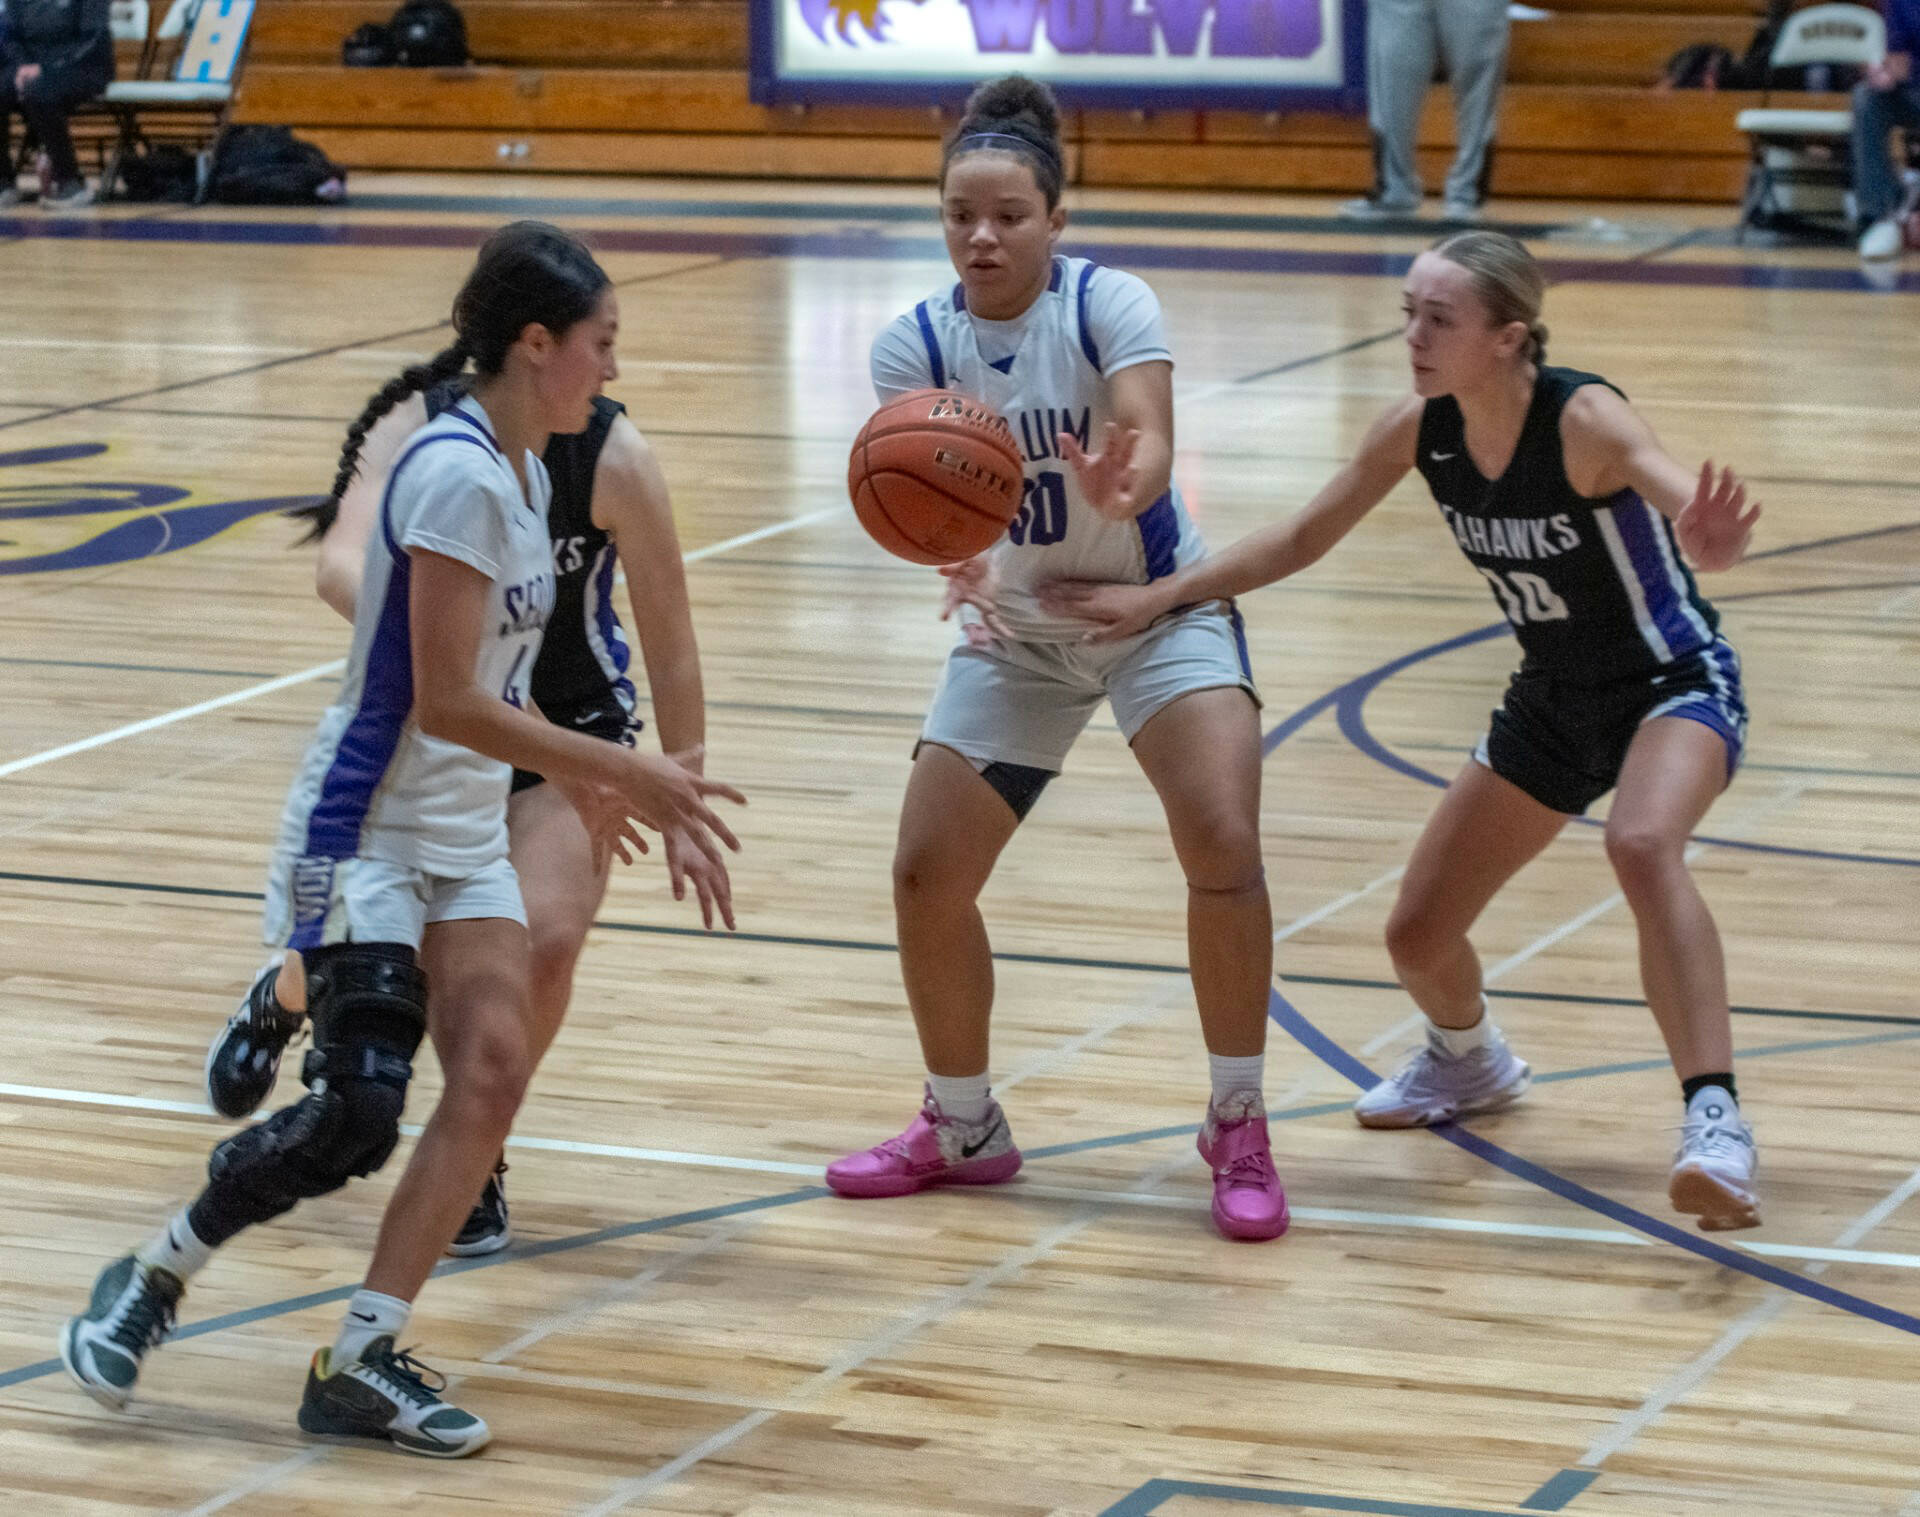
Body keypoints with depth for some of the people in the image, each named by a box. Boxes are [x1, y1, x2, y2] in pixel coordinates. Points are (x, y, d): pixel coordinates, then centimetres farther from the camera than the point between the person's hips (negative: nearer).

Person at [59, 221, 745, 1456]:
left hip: (464, 841, 9)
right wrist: (627, 774, -18)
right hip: (363, 834, -9)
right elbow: (448, 705, -23)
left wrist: (578, 780, 24)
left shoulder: (523, 472, 7)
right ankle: (149, 1283, 9)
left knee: (493, 1071, -6)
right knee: (357, 1113, -13)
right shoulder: (456, 475, -21)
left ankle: (362, 1362, -1)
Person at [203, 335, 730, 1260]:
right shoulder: (419, 426, -22)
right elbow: (342, 564, -37)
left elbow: (669, 639, -16)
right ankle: (281, 1000, 47)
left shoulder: (611, 456, -23)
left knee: (545, 938, -22)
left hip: (569, 730, -1)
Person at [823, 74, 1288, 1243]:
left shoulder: (1110, 306, -20)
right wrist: (951, 552, -48)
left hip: (1161, 608, -3)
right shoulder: (916, 344, -12)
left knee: (1224, 848, -22)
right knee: (927, 878, -1)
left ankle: (1239, 1130, -5)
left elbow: (1151, 443, -35)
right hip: (1015, 631, 3)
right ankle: (963, 1130, 22)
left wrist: (1121, 487, -59)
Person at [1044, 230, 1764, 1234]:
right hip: (1552, 702, 7)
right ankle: (1469, 1062, 44)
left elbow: (1698, 515, -45)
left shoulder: (1584, 420, -29)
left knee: (1641, 846, -39)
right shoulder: (1419, 432, -12)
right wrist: (1157, 598, -4)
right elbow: (1299, 542, 1)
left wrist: (1708, 544, -69)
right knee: (1417, 935, 8)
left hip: (1675, 685, -7)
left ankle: (1714, 1119, -41)